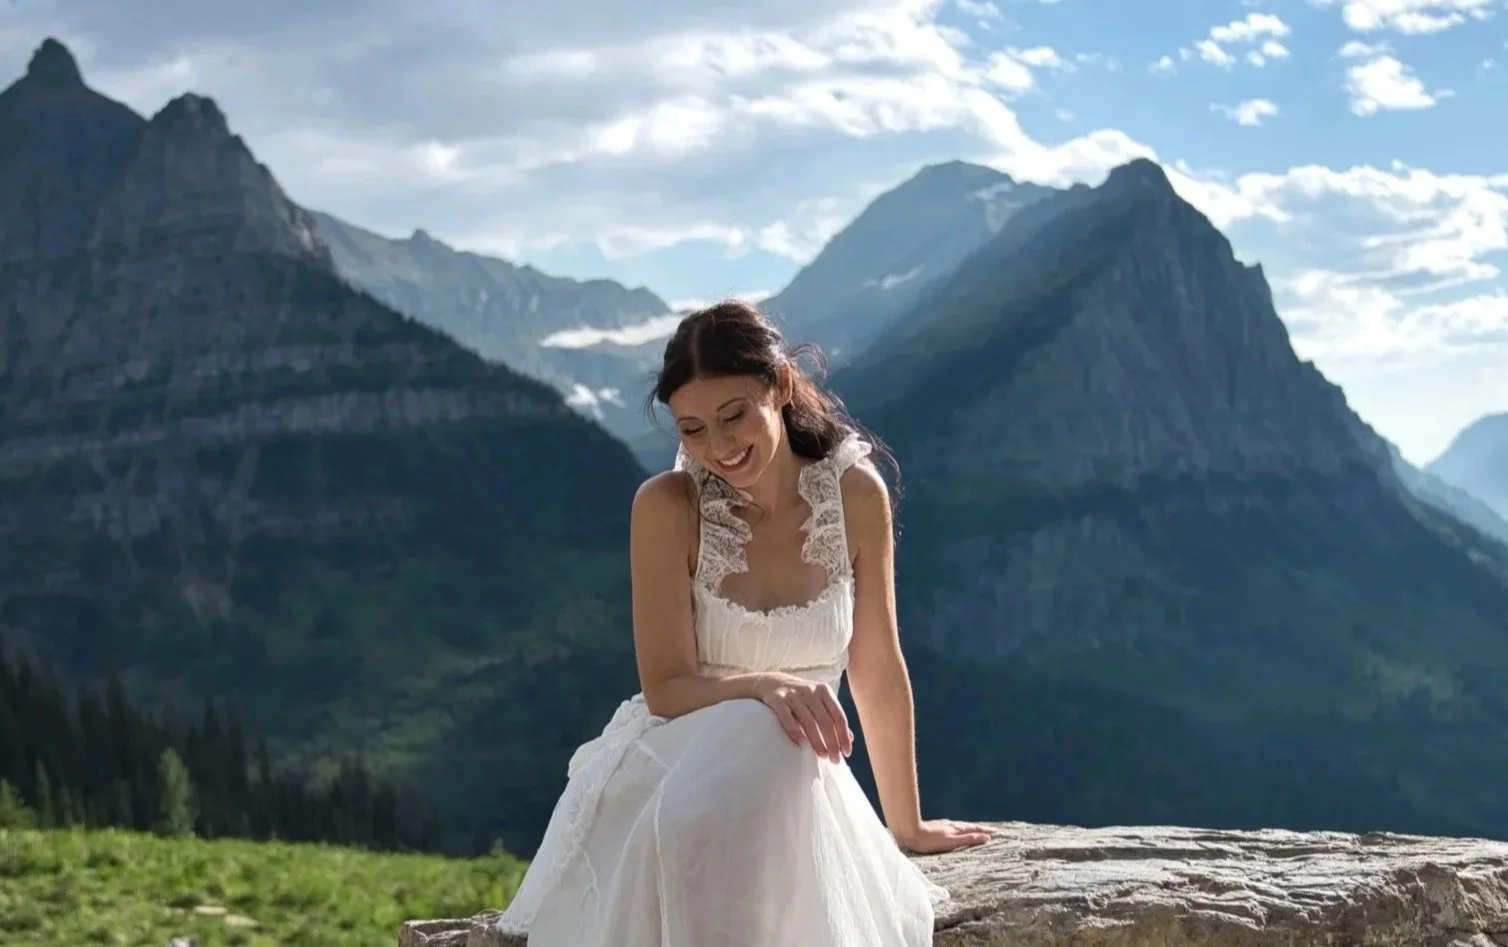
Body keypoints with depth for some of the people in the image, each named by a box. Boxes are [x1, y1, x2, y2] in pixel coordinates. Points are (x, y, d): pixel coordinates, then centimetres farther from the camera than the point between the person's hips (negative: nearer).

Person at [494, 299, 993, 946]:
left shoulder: (855, 493, -3)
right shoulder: (667, 506, -9)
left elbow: (878, 670, 5)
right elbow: (667, 690, -9)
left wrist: (907, 825, 14)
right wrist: (763, 688, -30)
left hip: (792, 787, 2)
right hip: (668, 765, -1)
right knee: (761, 738, -37)